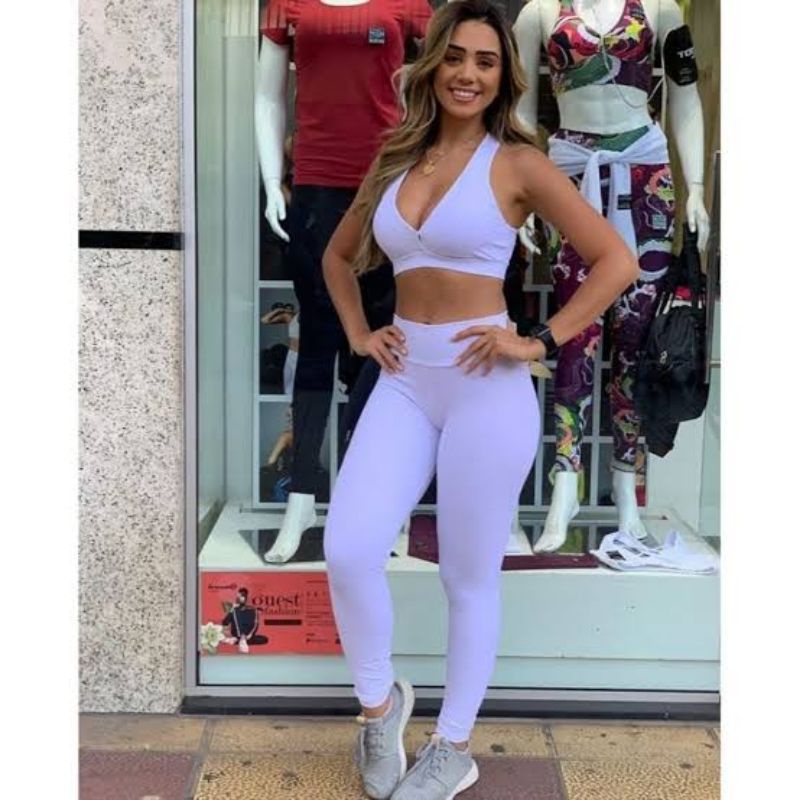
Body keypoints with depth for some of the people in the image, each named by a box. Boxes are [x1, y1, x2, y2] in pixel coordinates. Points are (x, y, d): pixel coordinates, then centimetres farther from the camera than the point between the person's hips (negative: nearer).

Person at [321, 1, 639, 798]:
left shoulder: (518, 164, -4)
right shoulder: (394, 160, 11)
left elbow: (617, 261, -6)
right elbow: (338, 256, 25)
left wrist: (539, 342, -11)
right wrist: (358, 334, 10)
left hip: (484, 386, -4)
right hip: (404, 382, 4)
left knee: (469, 577, 6)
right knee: (348, 551, -10)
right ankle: (379, 703, 18)